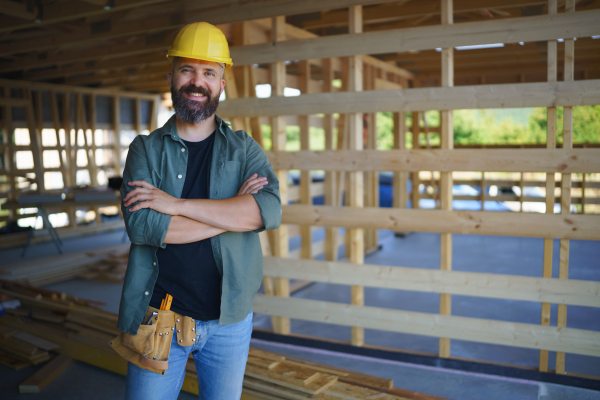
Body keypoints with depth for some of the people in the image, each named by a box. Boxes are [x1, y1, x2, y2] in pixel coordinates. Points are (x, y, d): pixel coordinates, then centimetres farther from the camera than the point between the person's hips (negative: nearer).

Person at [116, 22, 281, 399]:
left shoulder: (245, 149, 1)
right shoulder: (145, 149, 0)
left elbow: (270, 210, -19)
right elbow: (140, 225, -17)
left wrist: (177, 204, -21)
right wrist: (234, 211, -16)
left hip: (229, 318, 1)